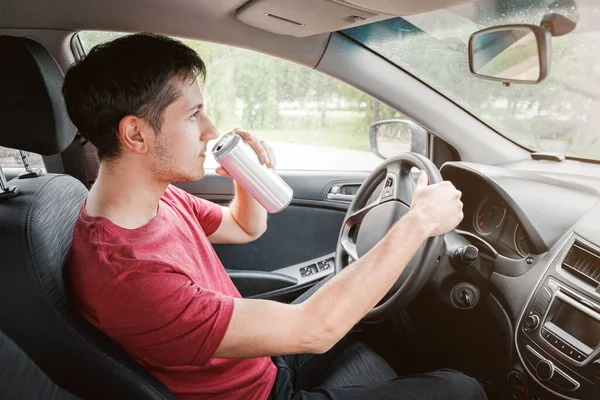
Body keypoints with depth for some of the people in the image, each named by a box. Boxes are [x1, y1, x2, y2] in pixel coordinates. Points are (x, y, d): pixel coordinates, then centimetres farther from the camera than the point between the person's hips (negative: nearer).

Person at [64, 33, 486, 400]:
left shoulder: (159, 197, -7)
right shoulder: (125, 276, -35)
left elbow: (246, 228, 10)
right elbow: (312, 330, -35)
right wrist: (419, 221, -27)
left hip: (263, 359, 8)